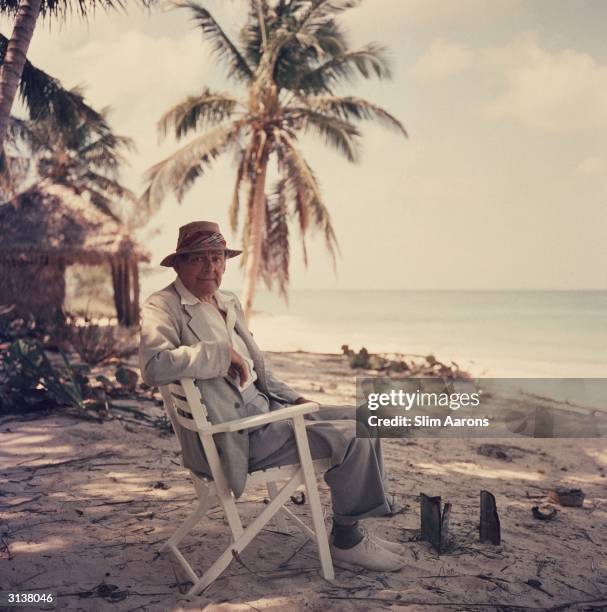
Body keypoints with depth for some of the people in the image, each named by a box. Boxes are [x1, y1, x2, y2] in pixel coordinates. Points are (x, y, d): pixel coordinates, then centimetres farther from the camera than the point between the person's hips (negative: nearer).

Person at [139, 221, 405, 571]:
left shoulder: (229, 302, 16)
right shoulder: (163, 307, -10)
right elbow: (154, 365, -32)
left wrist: (294, 398, 11)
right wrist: (223, 353, -24)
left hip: (266, 409, 9)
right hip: (234, 439, -9)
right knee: (352, 437, -16)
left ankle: (354, 531, 17)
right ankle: (347, 540, 4)